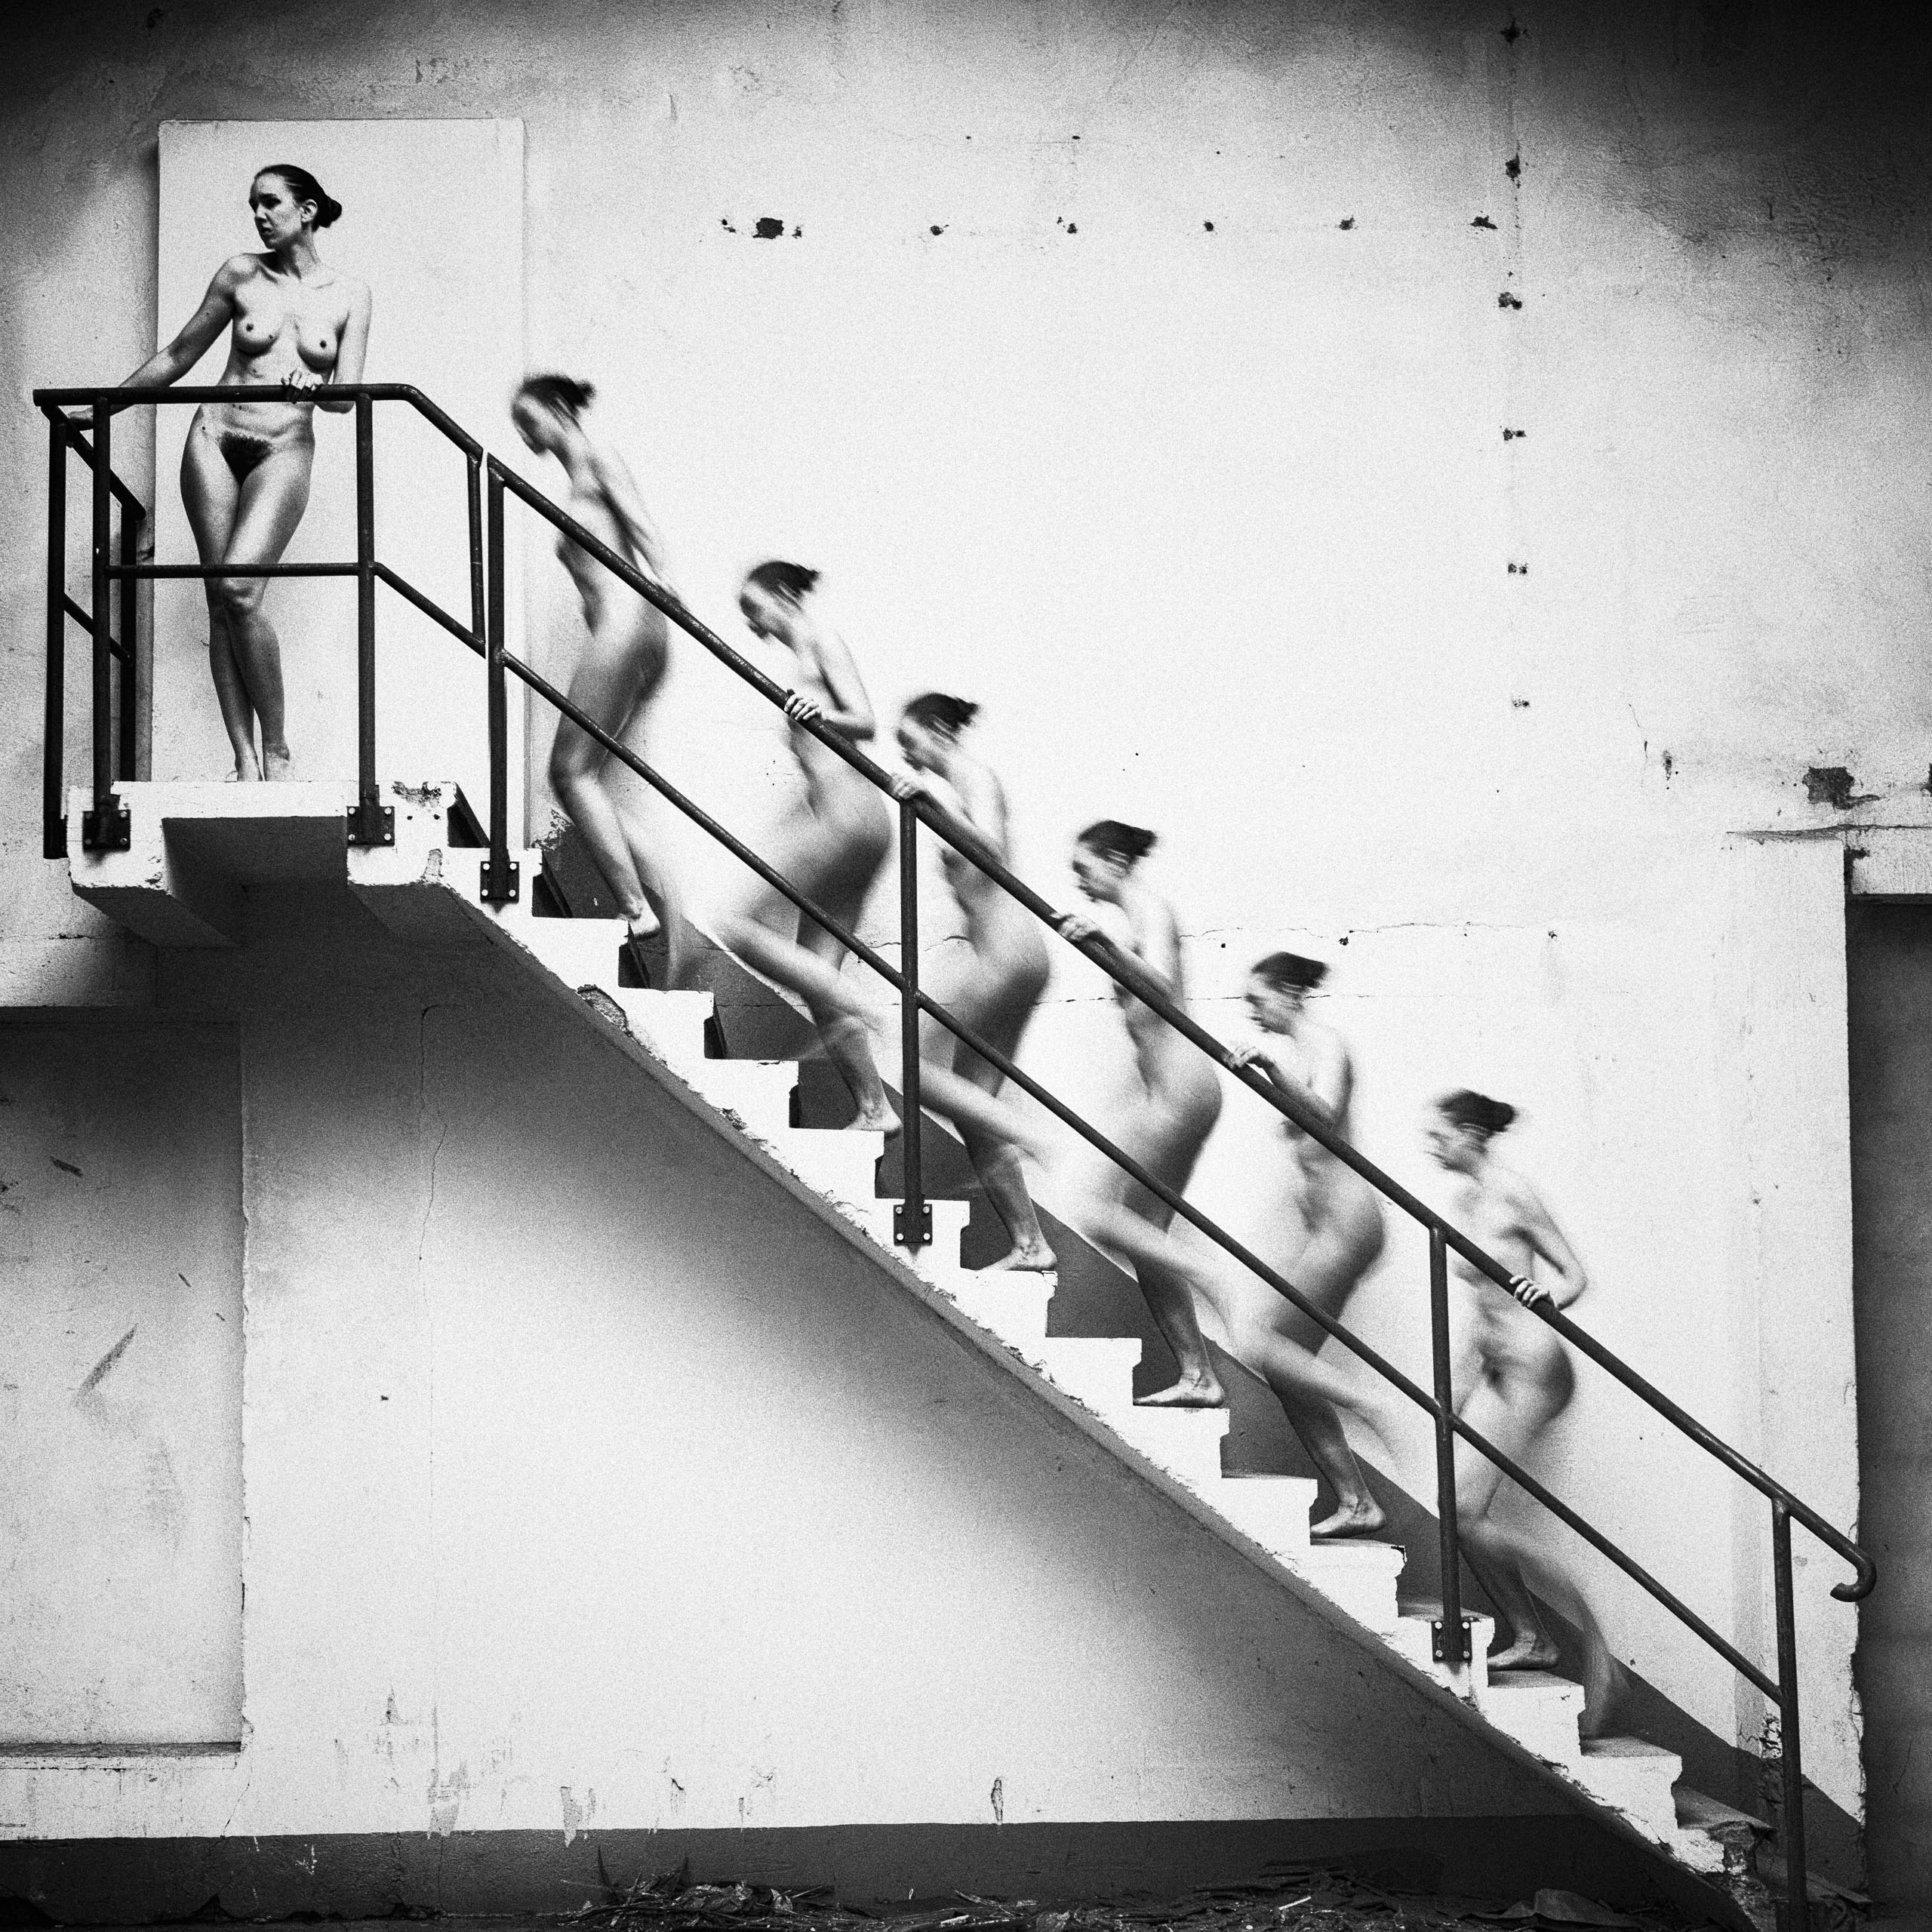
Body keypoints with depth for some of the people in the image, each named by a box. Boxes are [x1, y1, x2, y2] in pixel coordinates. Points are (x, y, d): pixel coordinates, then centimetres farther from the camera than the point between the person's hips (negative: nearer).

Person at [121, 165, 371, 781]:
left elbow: (348, 394, 0)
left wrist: (312, 390, -22)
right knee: (220, 600, -4)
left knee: (240, 591, -20)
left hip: (284, 451, -2)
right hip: (215, 438, 2)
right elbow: (178, 356, 16)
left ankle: (277, 751, -8)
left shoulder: (349, 295, 3)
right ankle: (244, 761, -3)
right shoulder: (241, 275, 6)